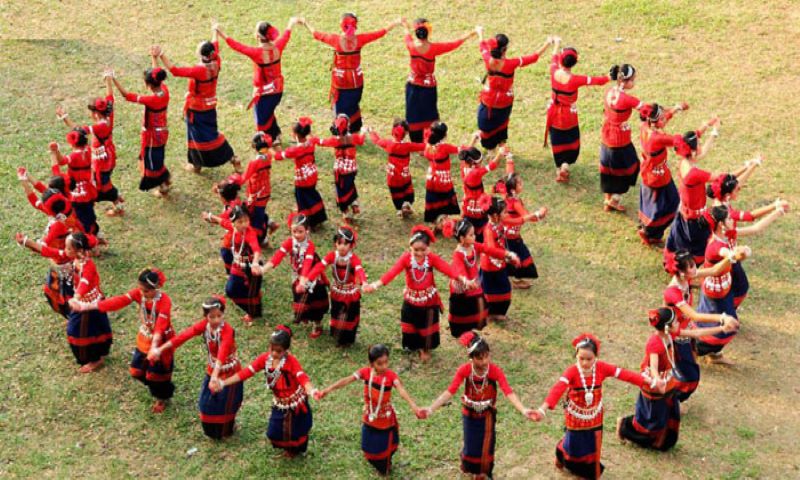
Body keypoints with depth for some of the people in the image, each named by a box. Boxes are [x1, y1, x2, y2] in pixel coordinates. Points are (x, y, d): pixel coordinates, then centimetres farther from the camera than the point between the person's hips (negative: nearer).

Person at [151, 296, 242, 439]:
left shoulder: (227, 330, -32)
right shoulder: (204, 325, -14)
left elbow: (222, 353, -47)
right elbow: (184, 335, -22)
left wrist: (215, 376, -62)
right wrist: (160, 349, -29)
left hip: (229, 372, -5)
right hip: (211, 370, 5)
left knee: (225, 404, 8)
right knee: (207, 402, 13)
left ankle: (226, 430, 37)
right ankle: (212, 430, 39)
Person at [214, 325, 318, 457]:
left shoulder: (291, 360, -27)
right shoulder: (265, 358, -13)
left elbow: (302, 377, -40)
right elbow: (246, 372, -13)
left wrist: (311, 391, -62)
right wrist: (223, 383, -19)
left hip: (295, 402, -5)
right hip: (279, 403, 5)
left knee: (295, 429, 11)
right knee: (274, 432, 12)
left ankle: (296, 450, 45)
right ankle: (288, 448, 45)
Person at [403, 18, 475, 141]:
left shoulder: (411, 46, -16)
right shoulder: (433, 48, -23)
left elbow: (408, 37, 9)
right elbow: (454, 44, -11)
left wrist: (406, 28, 33)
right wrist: (470, 35, 4)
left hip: (413, 85, 2)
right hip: (428, 86, -2)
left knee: (414, 117, 14)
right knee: (429, 116, 10)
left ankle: (416, 144, 24)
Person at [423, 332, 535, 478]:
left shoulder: (495, 370, -26)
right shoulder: (464, 370, -24)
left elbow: (508, 392, -33)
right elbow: (450, 392, -26)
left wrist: (523, 410, -48)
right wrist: (431, 409, -36)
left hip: (487, 415, 0)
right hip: (469, 414, 0)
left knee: (486, 446, 9)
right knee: (471, 446, 13)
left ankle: (483, 473, 35)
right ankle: (470, 469, 45)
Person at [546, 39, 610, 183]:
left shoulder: (554, 73, -16)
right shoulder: (575, 80, -27)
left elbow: (554, 60, 7)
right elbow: (598, 81, -24)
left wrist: (556, 45, 24)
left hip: (554, 114, 4)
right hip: (569, 117, -4)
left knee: (558, 143, 19)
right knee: (572, 142, 17)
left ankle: (559, 168, 30)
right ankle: (565, 164, -3)